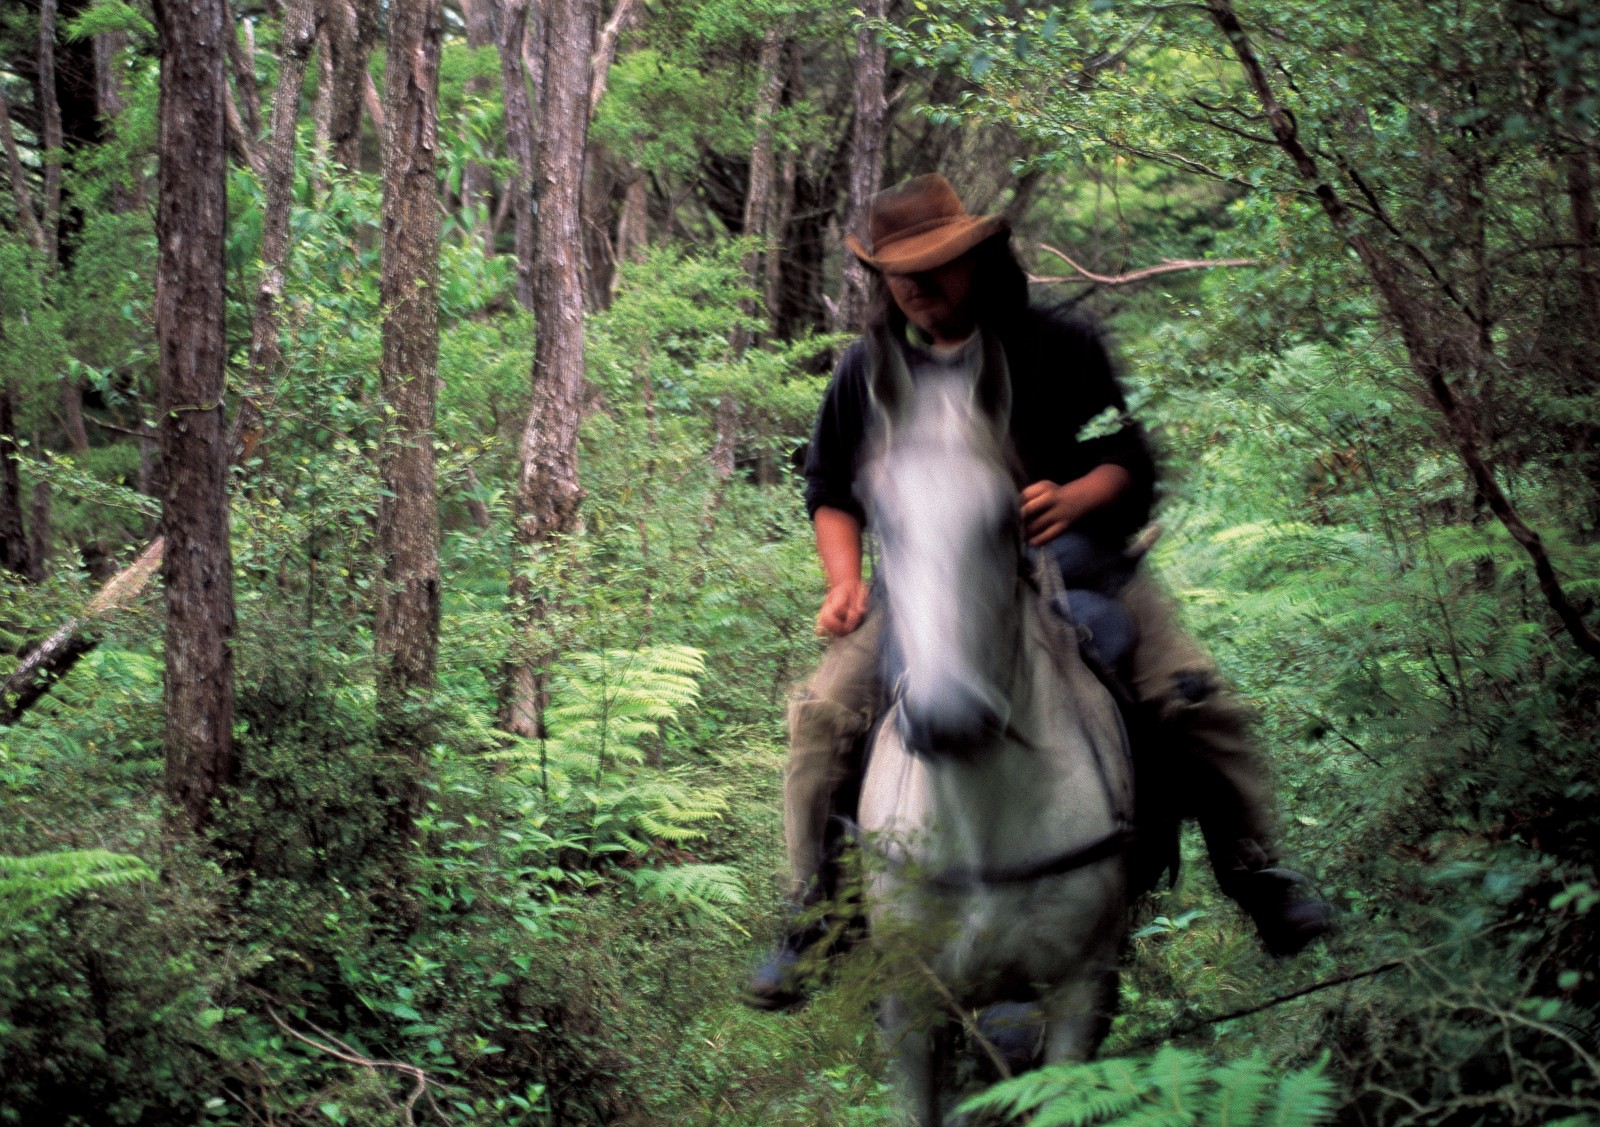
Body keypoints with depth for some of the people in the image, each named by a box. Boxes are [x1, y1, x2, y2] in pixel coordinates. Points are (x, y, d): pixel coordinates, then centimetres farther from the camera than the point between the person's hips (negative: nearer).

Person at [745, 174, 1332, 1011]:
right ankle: (808, 917, -2)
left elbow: (1125, 463, -4)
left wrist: (1072, 499, -26)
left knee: (1191, 695, -18)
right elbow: (830, 492, 14)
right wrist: (845, 584, -2)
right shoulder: (865, 373, 4)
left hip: (1066, 562, -1)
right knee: (823, 715, -17)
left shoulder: (1059, 349, -3)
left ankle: (1260, 877, 1)